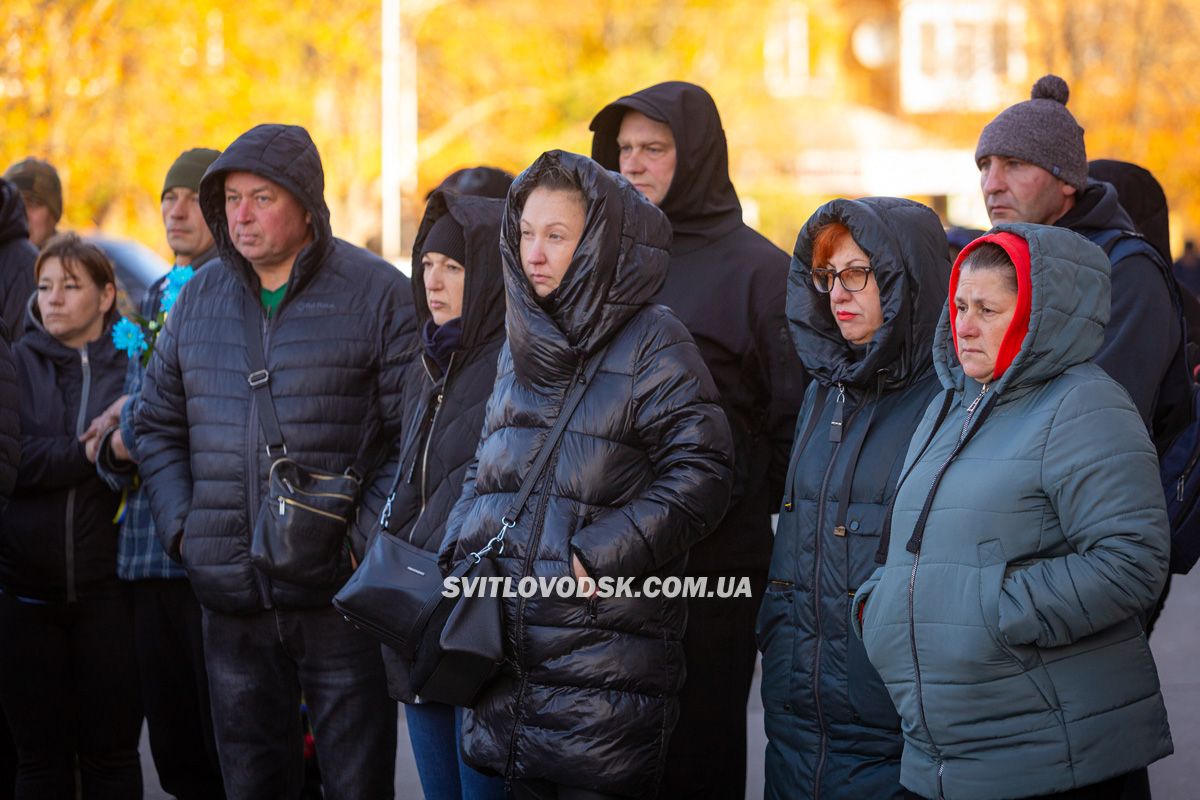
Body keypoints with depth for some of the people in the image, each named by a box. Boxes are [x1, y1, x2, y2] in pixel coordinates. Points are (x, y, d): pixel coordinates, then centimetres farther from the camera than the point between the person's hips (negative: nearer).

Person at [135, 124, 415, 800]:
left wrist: (365, 536, -14)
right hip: (230, 597, 5)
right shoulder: (200, 298, 10)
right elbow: (158, 426, 18)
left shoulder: (377, 293, -5)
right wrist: (182, 527, 4)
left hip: (340, 594, -5)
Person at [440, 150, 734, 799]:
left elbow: (700, 474, -12)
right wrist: (462, 547, 7)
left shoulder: (651, 343, -6)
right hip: (504, 643, 6)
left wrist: (600, 555, -17)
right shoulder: (521, 344, 15)